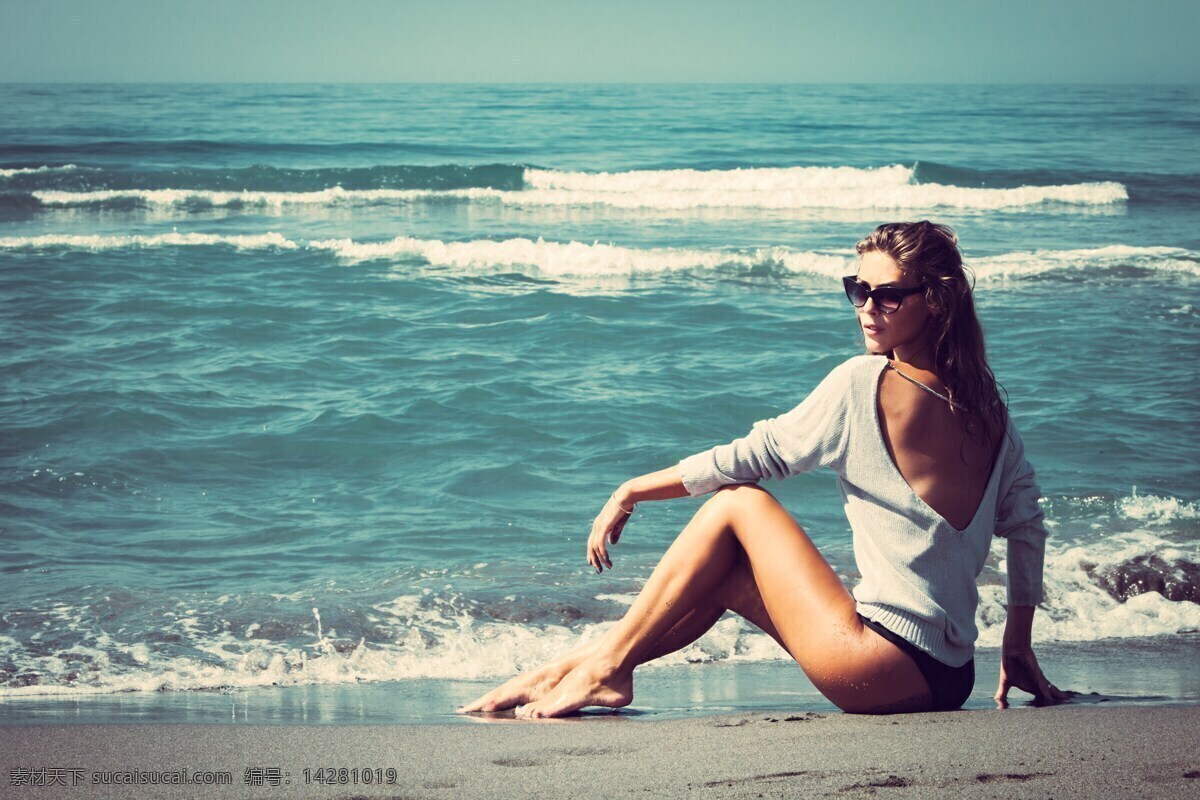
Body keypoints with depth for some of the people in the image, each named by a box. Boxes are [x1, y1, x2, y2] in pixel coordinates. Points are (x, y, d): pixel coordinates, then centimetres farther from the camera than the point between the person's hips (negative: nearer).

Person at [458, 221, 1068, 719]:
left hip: (887, 666, -8)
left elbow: (756, 456, -2)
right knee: (728, 574, 16)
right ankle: (574, 667, 20)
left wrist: (631, 492, 10)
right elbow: (1026, 523, 15)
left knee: (737, 506, 4)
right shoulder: (984, 403, 9)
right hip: (952, 674, 8)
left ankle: (608, 663, 8)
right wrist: (1018, 646, 23)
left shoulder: (865, 385, -10)